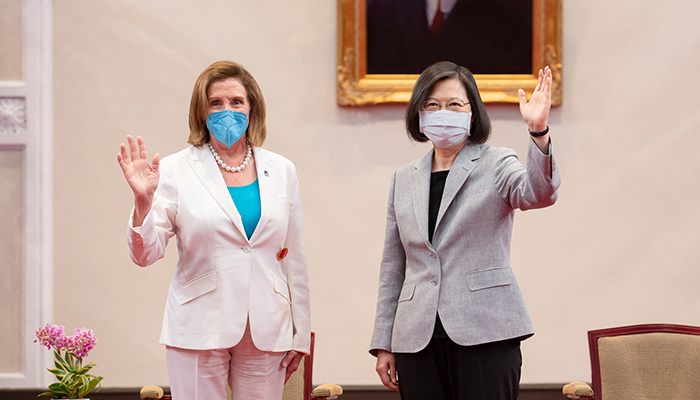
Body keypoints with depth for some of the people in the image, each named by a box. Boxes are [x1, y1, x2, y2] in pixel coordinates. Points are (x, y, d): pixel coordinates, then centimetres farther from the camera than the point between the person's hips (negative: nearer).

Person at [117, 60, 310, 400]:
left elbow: (294, 258, 11)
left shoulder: (281, 171, 9)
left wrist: (300, 334, 9)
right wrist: (143, 203, -21)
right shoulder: (175, 170, 0)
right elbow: (145, 255, -4)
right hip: (200, 331, -2)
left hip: (266, 332, 3)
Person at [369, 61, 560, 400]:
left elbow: (538, 194, -18)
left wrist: (539, 132, -35)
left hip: (484, 335, -4)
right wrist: (384, 344, 13)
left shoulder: (495, 165, 5)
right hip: (418, 340, 4)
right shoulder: (404, 179, 16)